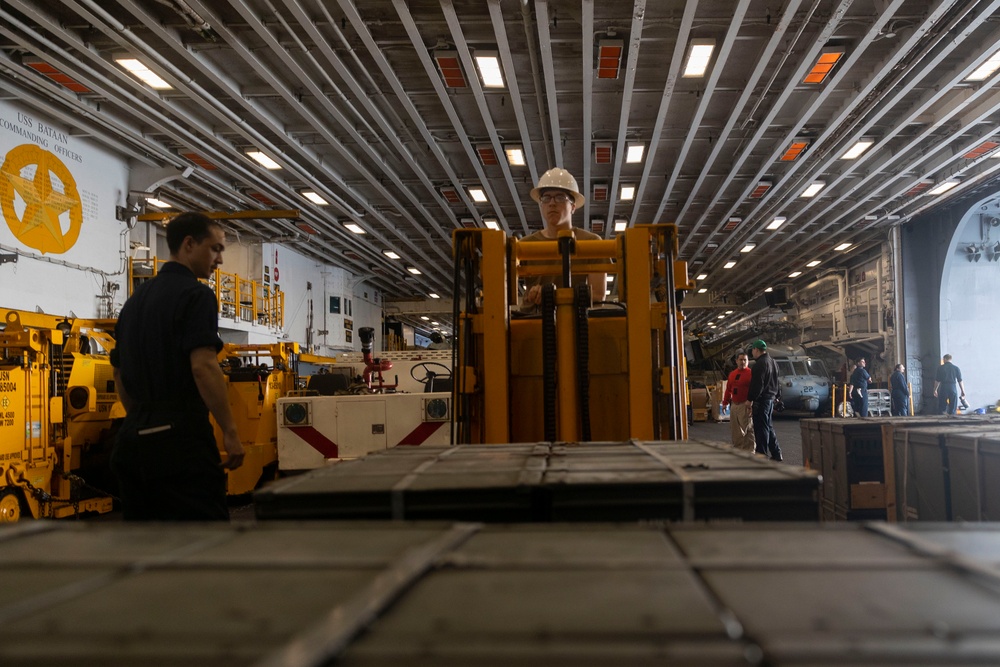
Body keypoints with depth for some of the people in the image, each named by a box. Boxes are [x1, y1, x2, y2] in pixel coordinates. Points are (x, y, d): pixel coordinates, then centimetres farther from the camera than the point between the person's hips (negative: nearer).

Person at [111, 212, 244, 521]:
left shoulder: (136, 299, 17)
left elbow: (120, 374, 20)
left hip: (135, 436, 9)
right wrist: (230, 431, -17)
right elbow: (203, 366, -20)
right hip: (181, 435, -8)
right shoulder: (196, 294, -9)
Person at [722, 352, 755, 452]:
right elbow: (728, 389, 17)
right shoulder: (732, 374, 14)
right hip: (734, 405, 7)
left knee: (747, 429, -5)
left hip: (745, 405, -7)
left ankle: (749, 450, 1)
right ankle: (737, 447, 22)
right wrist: (725, 403, 13)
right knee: (735, 429, 12)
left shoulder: (750, 373, -7)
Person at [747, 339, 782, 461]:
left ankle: (762, 454, -5)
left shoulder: (760, 364, -16)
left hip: (762, 400, -10)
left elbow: (757, 384, -21)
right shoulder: (772, 362, 15)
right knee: (768, 426, 18)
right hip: (771, 398, 10)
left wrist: (750, 399, -16)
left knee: (761, 428, -6)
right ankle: (776, 453, 20)